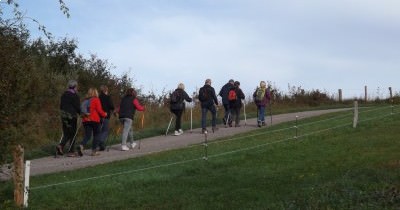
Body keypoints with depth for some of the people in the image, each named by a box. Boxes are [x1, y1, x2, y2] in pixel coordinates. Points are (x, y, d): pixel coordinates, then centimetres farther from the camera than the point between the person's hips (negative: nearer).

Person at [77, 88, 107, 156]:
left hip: (85, 120, 5)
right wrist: (104, 114, 9)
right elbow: (99, 110, -8)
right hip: (94, 120, -5)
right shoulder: (96, 99, -3)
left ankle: (81, 146, -22)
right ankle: (94, 151, 5)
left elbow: (82, 110, 13)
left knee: (87, 135, 6)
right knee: (96, 135, 8)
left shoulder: (85, 100, 14)